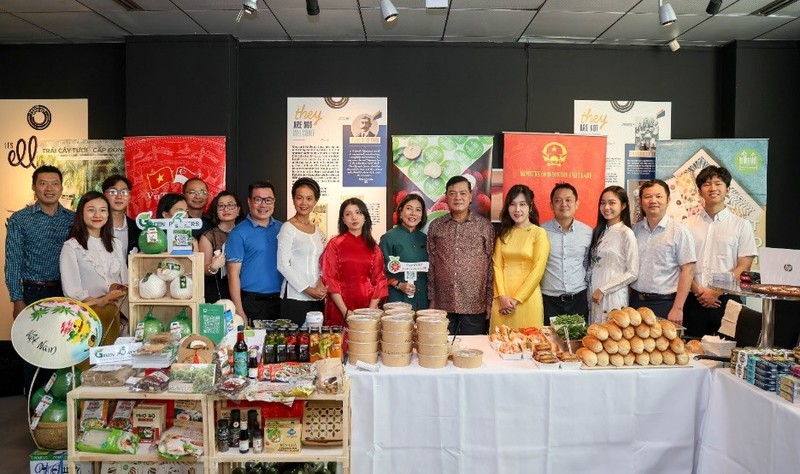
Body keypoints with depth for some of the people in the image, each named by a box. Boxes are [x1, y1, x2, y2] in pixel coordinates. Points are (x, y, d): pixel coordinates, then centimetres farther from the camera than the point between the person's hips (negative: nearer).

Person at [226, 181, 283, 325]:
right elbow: (233, 273, -8)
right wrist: (239, 311, -13)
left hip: (279, 302, 4)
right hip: (251, 303, -4)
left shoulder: (281, 229, 8)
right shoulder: (239, 233, -6)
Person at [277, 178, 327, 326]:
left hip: (318, 298, 6)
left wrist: (322, 282, -4)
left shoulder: (317, 229, 13)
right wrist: (308, 290, -11)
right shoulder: (288, 228, -5)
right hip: (294, 298, -5)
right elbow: (283, 265, -9)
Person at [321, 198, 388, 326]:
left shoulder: (373, 247, 8)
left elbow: (379, 280, 5)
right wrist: (346, 312, -14)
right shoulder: (335, 244, 0)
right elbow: (330, 280, -6)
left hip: (368, 307, 3)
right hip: (340, 310, -2)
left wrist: (371, 310, -9)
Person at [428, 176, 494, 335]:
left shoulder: (485, 226, 2)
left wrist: (489, 301, 1)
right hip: (443, 304, 1)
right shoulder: (435, 226, 6)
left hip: (475, 305, -1)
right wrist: (432, 298, 7)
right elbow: (431, 264, 9)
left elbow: (491, 265, 3)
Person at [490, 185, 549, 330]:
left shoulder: (539, 233, -3)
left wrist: (517, 299, -10)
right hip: (502, 298, 4)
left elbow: (538, 270, -9)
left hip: (527, 298, -4)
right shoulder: (504, 233, 11)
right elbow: (497, 265, 4)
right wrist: (502, 296, -9)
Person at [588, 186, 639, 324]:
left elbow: (633, 273, -12)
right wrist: (594, 291, 3)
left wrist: (603, 290, -12)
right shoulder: (599, 231, 9)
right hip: (594, 295, 6)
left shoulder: (626, 234, -9)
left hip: (613, 296, -5)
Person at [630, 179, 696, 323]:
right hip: (636, 301, 4)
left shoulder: (679, 231, -5)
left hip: (665, 304, -4)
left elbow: (688, 271, -8)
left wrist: (677, 308, -13)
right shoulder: (635, 230, 7)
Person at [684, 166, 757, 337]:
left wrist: (716, 293, -9)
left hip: (726, 300, -1)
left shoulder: (741, 225, 4)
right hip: (694, 301, 1)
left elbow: (743, 267, -1)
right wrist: (698, 290, -10)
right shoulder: (688, 225, 6)